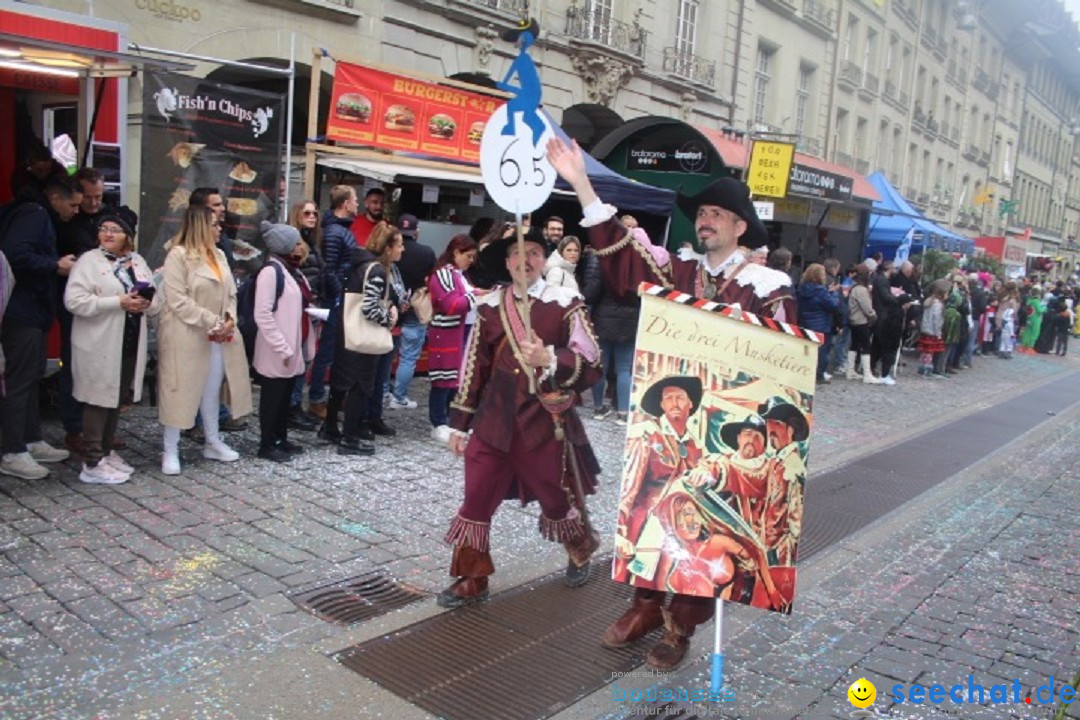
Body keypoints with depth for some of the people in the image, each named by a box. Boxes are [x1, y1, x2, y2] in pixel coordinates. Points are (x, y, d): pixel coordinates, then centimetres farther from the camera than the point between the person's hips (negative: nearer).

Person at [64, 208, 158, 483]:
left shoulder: (138, 261, 12)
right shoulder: (89, 260, -6)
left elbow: (157, 299, 14)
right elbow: (74, 300, -17)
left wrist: (147, 303, -10)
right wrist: (118, 302, -20)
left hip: (130, 344, 6)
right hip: (100, 345, -6)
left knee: (118, 399, 14)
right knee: (99, 399, -2)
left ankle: (106, 452, 27)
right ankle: (92, 463, 5)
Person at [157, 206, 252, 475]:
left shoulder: (218, 255, 11)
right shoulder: (178, 256, -11)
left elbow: (230, 292, 12)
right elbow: (178, 300, -17)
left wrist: (230, 319, -6)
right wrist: (211, 322, -18)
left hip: (218, 337, 7)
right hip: (186, 336, -7)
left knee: (212, 389, 14)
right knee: (181, 390, 0)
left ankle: (213, 442, 26)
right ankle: (170, 451, 9)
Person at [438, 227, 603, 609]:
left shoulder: (566, 304, -6)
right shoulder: (489, 306, 4)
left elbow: (591, 363, -11)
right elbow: (474, 367, 9)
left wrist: (549, 359, -29)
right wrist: (460, 422, 10)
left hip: (546, 420, -3)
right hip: (494, 419, 3)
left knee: (557, 498, 13)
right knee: (476, 499, 2)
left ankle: (580, 550, 44)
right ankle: (471, 580, 19)